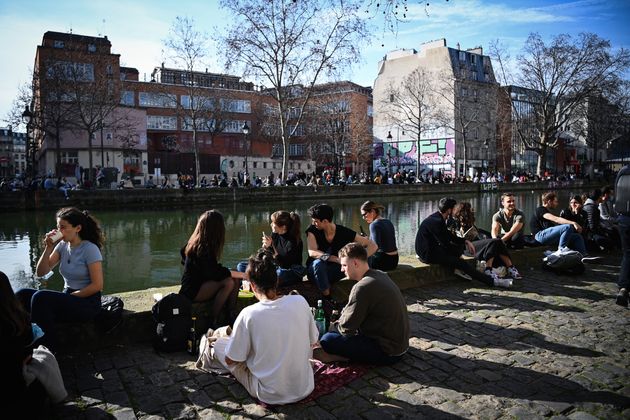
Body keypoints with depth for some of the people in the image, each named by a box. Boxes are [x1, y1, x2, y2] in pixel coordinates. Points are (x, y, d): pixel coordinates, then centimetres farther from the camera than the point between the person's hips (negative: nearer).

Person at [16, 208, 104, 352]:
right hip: (68, 297, 7)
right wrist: (48, 248, -8)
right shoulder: (62, 245, 6)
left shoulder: (90, 249, -13)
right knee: (22, 295, -12)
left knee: (40, 297, -27)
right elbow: (41, 272, 4)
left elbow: (97, 285, -15)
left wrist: (69, 296, -11)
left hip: (87, 303, -7)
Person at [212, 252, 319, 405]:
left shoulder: (248, 314, -20)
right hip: (305, 389, 4)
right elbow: (312, 343, 4)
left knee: (219, 344, 10)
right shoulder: (300, 302, -12)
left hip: (270, 395, -3)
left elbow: (230, 361, -7)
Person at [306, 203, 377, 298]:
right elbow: (312, 252, -27)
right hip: (314, 271, -1)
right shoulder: (312, 230, -11)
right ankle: (327, 300, -25)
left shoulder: (344, 232, -10)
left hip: (334, 272, 1)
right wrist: (338, 260, -39)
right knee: (318, 263, -35)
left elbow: (373, 246, -12)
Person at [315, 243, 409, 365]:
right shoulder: (381, 275, 6)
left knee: (327, 340, -18)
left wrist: (331, 327, 1)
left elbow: (346, 328, -18)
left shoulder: (363, 287, -24)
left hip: (387, 353, -10)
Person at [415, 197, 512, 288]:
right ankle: (493, 281, -10)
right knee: (460, 262, -14)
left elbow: (449, 236, 16)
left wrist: (466, 241, 2)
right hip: (428, 254, -10)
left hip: (432, 247, 10)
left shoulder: (438, 218, 7)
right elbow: (446, 244, -19)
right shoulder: (436, 221, -23)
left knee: (460, 245, 10)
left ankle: (458, 269, 1)